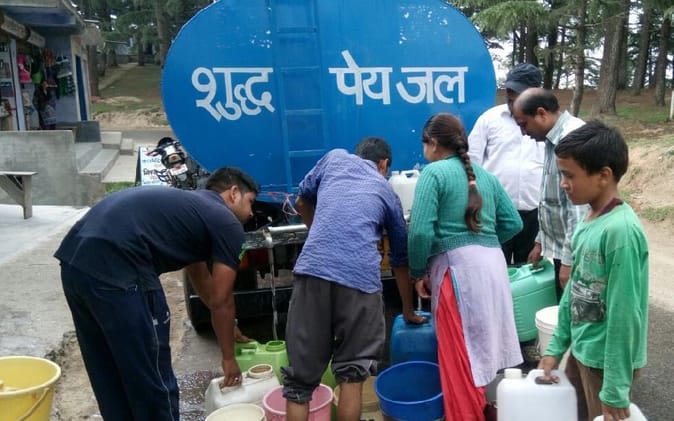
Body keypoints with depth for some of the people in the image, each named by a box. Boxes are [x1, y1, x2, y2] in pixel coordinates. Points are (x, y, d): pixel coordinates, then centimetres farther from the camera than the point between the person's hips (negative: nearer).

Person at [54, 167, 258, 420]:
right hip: (116, 269, -9)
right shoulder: (227, 224, 6)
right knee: (153, 382, 9)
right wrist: (228, 357, 25)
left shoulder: (187, 205, 31)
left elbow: (202, 280, 42)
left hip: (74, 260, 9)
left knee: (110, 380, 23)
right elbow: (221, 301, 10)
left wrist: (228, 329, 50)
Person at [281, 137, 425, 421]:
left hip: (312, 269, 1)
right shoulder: (388, 193, 23)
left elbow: (302, 203, 31)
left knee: (300, 375, 10)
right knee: (352, 371, 17)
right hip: (360, 277, 0)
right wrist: (408, 311, 41)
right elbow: (400, 259, 30)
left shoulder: (335, 158, 22)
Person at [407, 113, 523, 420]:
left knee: (461, 353, 3)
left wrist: (418, 273, -1)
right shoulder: (485, 175, 16)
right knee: (486, 344, 18)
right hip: (493, 263, 7)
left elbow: (420, 230, -14)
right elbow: (513, 223, 15)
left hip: (457, 266, -7)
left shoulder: (434, 172, -4)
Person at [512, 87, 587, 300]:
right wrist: (541, 240, 21)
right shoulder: (555, 138, 12)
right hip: (560, 247, 9)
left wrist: (569, 259, -23)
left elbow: (580, 206, -25)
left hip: (573, 252, -9)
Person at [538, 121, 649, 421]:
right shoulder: (588, 220, 1)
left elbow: (625, 314, -23)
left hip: (605, 360, -8)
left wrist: (615, 390, -19)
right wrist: (556, 346, 12)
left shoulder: (621, 230, -24)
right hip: (580, 350, 8)